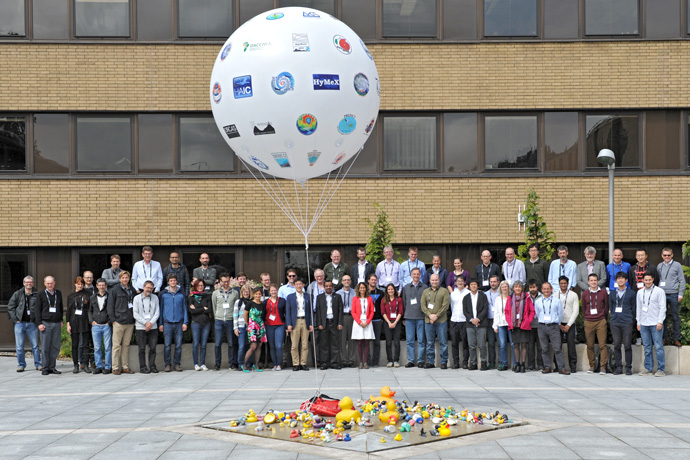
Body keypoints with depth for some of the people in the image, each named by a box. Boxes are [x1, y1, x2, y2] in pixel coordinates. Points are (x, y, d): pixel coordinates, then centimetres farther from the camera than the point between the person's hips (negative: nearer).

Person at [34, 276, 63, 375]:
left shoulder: (58, 294, 15)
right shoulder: (40, 295, 4)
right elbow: (37, 310, 2)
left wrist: (61, 320, 17)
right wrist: (39, 323, -7)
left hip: (57, 323, 3)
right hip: (46, 323, -3)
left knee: (55, 347, 1)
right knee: (45, 347, -3)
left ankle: (52, 367, 8)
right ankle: (45, 368, 2)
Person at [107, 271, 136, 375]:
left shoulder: (132, 290, 13)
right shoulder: (115, 290, 0)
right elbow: (110, 305, -1)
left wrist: (134, 317, 8)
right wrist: (113, 319, -8)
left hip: (130, 322, 4)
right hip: (119, 322, -4)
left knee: (126, 345, 8)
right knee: (117, 346, -2)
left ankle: (125, 367, 13)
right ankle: (115, 367, 2)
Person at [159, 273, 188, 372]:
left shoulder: (181, 293, 7)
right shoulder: (163, 294, 6)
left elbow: (185, 308, 10)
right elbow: (161, 308, 9)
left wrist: (185, 322, 2)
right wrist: (160, 323, 5)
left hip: (179, 322, 1)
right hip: (167, 322, 0)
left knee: (178, 345, 1)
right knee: (167, 345, -1)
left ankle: (177, 364, 10)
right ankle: (168, 364, 6)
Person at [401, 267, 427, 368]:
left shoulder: (424, 287, 6)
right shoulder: (406, 288, 13)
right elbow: (403, 303, 13)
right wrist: (403, 318, 9)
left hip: (421, 317, -2)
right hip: (409, 317, 2)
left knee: (421, 340, -1)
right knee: (409, 340, 2)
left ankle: (421, 360, 3)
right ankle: (411, 360, 8)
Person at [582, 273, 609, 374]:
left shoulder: (603, 292, 3)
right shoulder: (585, 294, 7)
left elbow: (606, 307, 11)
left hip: (601, 322, -2)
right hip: (588, 322, 2)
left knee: (602, 345, -6)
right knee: (590, 345, 3)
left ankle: (603, 367, -4)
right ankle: (591, 366, 11)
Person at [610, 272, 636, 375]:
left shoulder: (631, 293, 7)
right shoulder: (612, 293, 14)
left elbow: (633, 308, 7)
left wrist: (631, 320, 4)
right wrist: (613, 317, 11)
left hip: (627, 323, -3)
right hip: (614, 323, 3)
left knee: (627, 346, -4)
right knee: (616, 345, 1)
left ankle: (628, 367, 2)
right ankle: (618, 367, 7)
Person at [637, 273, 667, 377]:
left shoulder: (659, 291, 0)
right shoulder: (640, 292, 15)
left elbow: (662, 307, -4)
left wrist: (660, 322, -11)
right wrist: (638, 322, 13)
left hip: (656, 324, -5)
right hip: (644, 324, 5)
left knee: (658, 347, -6)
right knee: (647, 348, 6)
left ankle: (661, 369, -3)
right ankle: (648, 369, 10)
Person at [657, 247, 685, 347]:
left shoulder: (677, 265, 3)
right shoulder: (659, 266, 12)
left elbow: (682, 281, 3)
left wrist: (681, 294, -4)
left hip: (673, 295, -3)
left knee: (675, 317, 1)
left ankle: (676, 338, 7)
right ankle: (664, 337, 10)